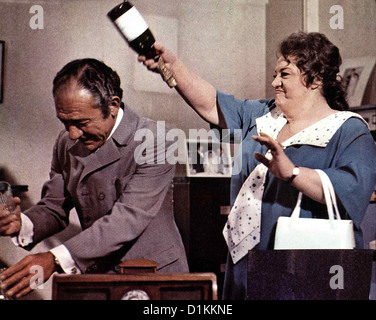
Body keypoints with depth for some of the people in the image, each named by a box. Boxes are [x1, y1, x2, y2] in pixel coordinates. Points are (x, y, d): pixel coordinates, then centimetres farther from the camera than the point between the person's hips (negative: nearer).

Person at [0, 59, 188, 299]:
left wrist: (56, 260, -31)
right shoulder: (67, 142, 6)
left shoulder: (154, 141, -15)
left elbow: (128, 220, -23)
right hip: (97, 278, 5)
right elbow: (54, 207, 13)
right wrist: (22, 224, -11)